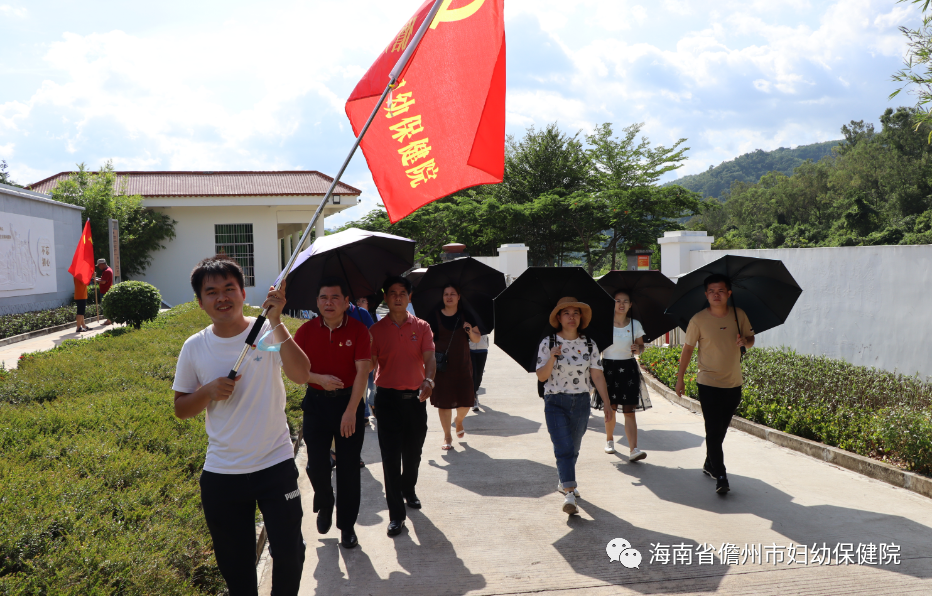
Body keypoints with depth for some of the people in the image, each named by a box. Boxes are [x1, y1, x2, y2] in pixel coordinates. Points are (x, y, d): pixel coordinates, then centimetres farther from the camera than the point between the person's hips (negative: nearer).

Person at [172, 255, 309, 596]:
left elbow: (301, 375, -27)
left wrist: (276, 322, -34)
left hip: (276, 465, -2)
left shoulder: (268, 332, -10)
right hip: (221, 475, 3)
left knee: (289, 552, 7)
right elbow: (181, 409, 5)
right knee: (234, 564, 17)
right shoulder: (194, 347, -1)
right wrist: (209, 391, -15)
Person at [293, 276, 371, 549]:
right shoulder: (307, 330, -2)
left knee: (348, 467, 4)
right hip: (316, 403, 2)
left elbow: (362, 371, -13)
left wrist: (351, 410, -19)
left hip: (349, 401, -2)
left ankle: (347, 525, 19)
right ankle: (324, 503, 36)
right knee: (316, 464, 3)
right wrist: (318, 379, -18)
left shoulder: (358, 330, -8)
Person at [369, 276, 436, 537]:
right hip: (387, 398, -2)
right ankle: (396, 513, 4)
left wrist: (429, 379, -28)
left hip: (415, 397, 2)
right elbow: (370, 364, -6)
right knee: (391, 456, -2)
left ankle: (409, 491, 42)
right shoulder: (377, 330, 0)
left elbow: (429, 358, -8)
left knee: (414, 452, 16)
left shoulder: (421, 327, 3)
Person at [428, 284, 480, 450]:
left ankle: (459, 421, 37)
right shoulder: (434, 316, -2)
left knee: (466, 401, 2)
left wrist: (470, 331, -14)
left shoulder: (465, 315, 4)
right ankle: (447, 436, 18)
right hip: (442, 366, -1)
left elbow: (477, 339, 7)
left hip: (463, 365, 2)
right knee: (443, 402, 1)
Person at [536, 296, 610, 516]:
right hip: (555, 403, -3)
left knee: (573, 448, 16)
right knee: (564, 448, -13)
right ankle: (569, 494, -15)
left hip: (581, 403, 3)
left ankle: (564, 482, 38)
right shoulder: (548, 343, -4)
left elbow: (597, 376, 0)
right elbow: (541, 376, -8)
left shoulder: (589, 345, 2)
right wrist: (552, 358, -24)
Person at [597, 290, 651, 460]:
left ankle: (633, 449, -11)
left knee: (629, 410, -6)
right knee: (610, 409, 7)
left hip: (628, 368, 1)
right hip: (608, 368, -1)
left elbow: (641, 345, 14)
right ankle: (609, 440, 32)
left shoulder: (635, 325, 4)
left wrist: (638, 349, -8)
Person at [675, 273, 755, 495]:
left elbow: (750, 339, 11)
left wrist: (745, 341, -14)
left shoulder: (739, 315, -1)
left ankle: (709, 465, 35)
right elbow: (688, 348, -2)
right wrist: (680, 378, -1)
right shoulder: (698, 320, -9)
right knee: (714, 431, -9)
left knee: (721, 430, 16)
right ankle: (720, 477, -6)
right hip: (708, 383, -4)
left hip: (733, 384, 4)